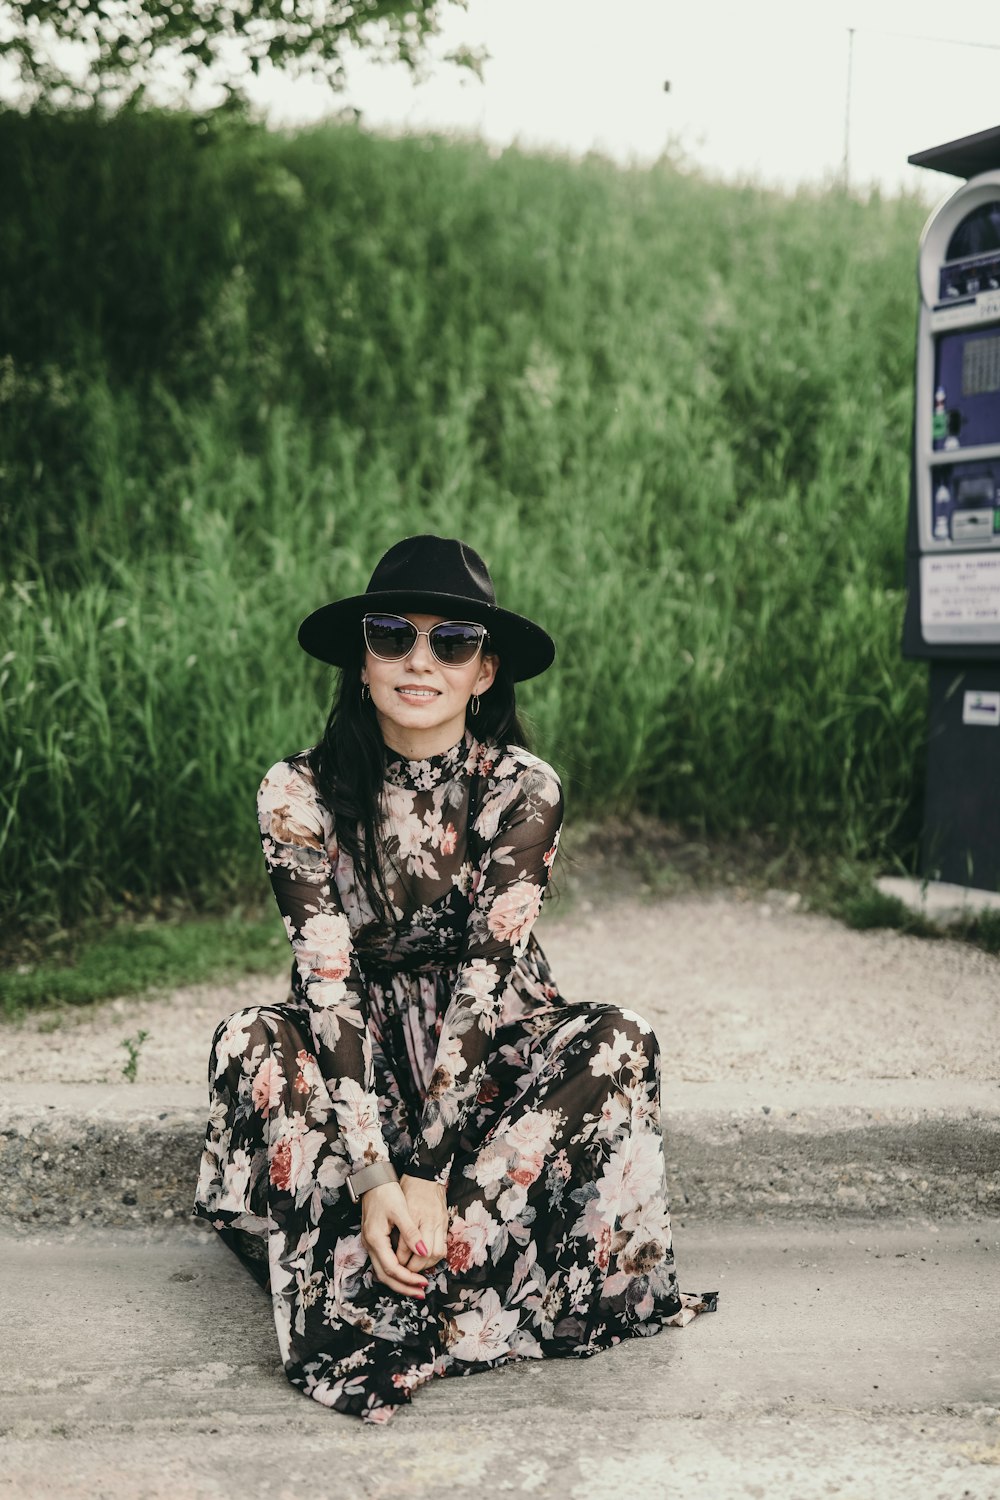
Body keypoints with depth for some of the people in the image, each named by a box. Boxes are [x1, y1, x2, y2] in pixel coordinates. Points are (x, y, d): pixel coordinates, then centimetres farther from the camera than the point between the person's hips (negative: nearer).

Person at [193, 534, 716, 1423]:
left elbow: (485, 979, -21)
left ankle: (377, 1292, -27)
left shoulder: (524, 791, -14)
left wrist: (429, 1175, -29)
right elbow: (327, 983, -19)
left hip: (486, 1053, 0)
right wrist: (373, 1175, -31)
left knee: (617, 1046, -28)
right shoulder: (301, 795, -13)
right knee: (252, 1044, -30)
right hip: (359, 1052, 0)